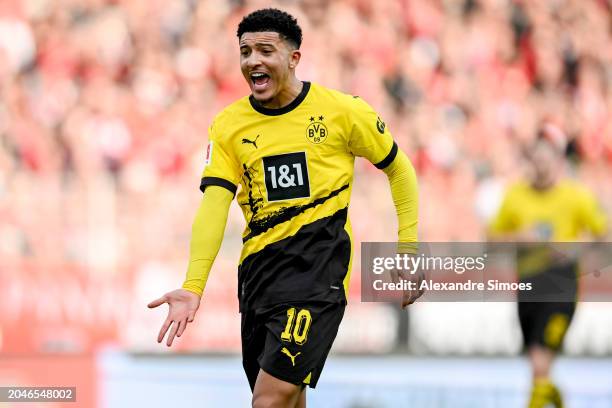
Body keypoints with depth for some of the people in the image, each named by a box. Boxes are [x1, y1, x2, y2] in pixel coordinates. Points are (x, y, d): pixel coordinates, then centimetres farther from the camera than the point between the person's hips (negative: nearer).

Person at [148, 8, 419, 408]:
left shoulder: (343, 111, -2)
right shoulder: (228, 126, 5)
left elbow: (400, 170, 11)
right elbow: (214, 204, -4)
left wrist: (409, 251, 6)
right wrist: (193, 287, -16)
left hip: (317, 265, -4)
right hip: (259, 266, 5)